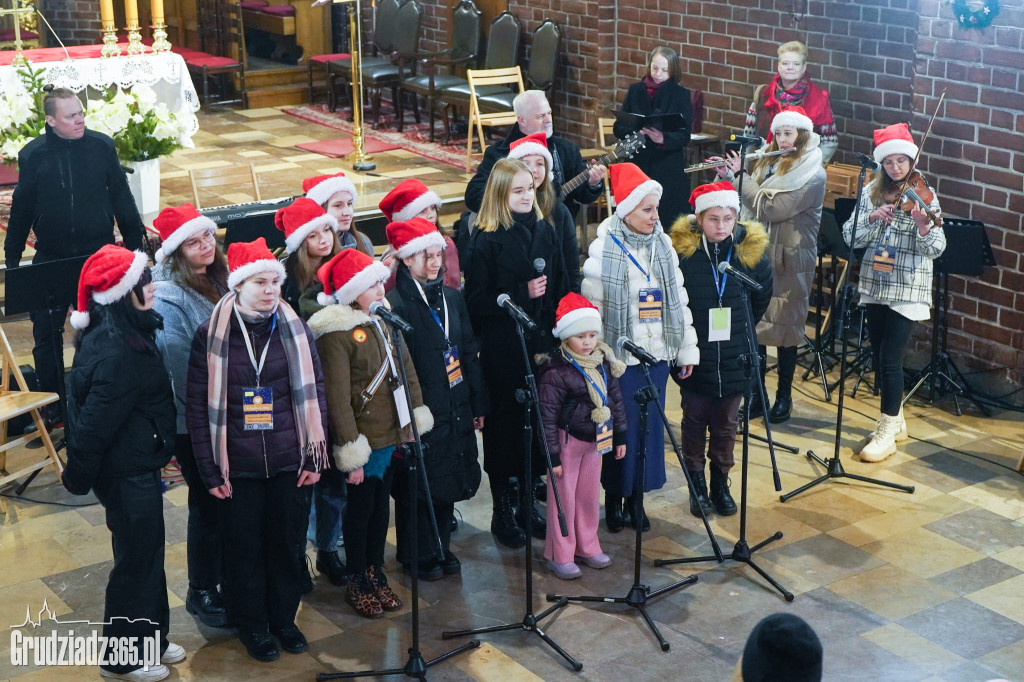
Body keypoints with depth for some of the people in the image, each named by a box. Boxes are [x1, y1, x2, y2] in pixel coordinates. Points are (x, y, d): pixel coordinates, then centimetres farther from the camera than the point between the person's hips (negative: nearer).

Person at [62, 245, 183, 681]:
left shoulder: (121, 334, 4)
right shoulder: (117, 352, -28)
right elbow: (96, 419, -25)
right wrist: (79, 476, -15)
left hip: (136, 467, 10)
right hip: (127, 473, -10)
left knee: (147, 553, 21)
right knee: (136, 560, 5)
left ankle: (151, 639, 37)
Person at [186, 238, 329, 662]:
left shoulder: (295, 330, 0)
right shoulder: (211, 336, -6)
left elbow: (314, 395, 4)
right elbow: (197, 408, -3)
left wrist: (315, 456, 0)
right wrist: (209, 470, -6)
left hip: (290, 463, 2)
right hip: (238, 465, -2)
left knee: (286, 543, 12)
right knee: (244, 547, 10)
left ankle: (284, 618, 33)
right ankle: (252, 625, 29)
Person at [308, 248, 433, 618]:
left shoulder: (381, 320, 6)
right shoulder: (336, 333, -19)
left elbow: (405, 368, 13)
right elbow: (337, 397, -20)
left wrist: (416, 417, 9)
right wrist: (351, 454, -20)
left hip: (390, 433, 7)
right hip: (363, 436, -7)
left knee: (381, 504, 17)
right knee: (361, 508, 6)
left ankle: (376, 574, 31)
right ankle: (357, 583, 22)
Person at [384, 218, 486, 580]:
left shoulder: (451, 297, 8)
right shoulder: (396, 304, -15)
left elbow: (470, 353, 12)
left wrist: (478, 404, 13)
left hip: (456, 410, 7)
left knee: (450, 481, 16)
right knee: (418, 487, 6)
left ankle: (441, 548, 33)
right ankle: (419, 555, 24)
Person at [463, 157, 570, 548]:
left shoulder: (544, 231, 7)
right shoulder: (486, 241, -9)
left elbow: (560, 288, 11)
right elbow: (477, 301, -11)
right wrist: (522, 295, -18)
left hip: (543, 343, 5)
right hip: (503, 350, -5)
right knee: (505, 423, 5)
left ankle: (527, 502, 27)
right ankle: (503, 512, 19)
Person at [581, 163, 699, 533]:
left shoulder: (663, 246, 5)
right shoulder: (604, 251, -10)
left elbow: (679, 300, 10)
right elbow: (591, 308, -7)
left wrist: (687, 349, 10)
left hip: (657, 356, 5)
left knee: (649, 426, 11)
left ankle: (636, 498, 26)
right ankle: (613, 498, 21)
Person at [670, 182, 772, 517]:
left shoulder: (751, 251, -6)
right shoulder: (682, 251, -13)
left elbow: (761, 300, 11)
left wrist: (738, 330, 11)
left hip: (734, 360, 2)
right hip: (695, 357, -2)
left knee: (726, 424, 14)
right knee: (695, 422, 11)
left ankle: (720, 483, 30)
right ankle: (697, 485, 26)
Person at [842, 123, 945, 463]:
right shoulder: (872, 192, 4)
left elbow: (936, 249, -13)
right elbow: (851, 237, -2)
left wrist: (923, 227, -32)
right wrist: (873, 218, -19)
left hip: (907, 289, -5)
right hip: (875, 284, 5)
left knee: (890, 358, -8)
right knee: (879, 357, 13)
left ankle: (888, 432, 4)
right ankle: (895, 419, 32)